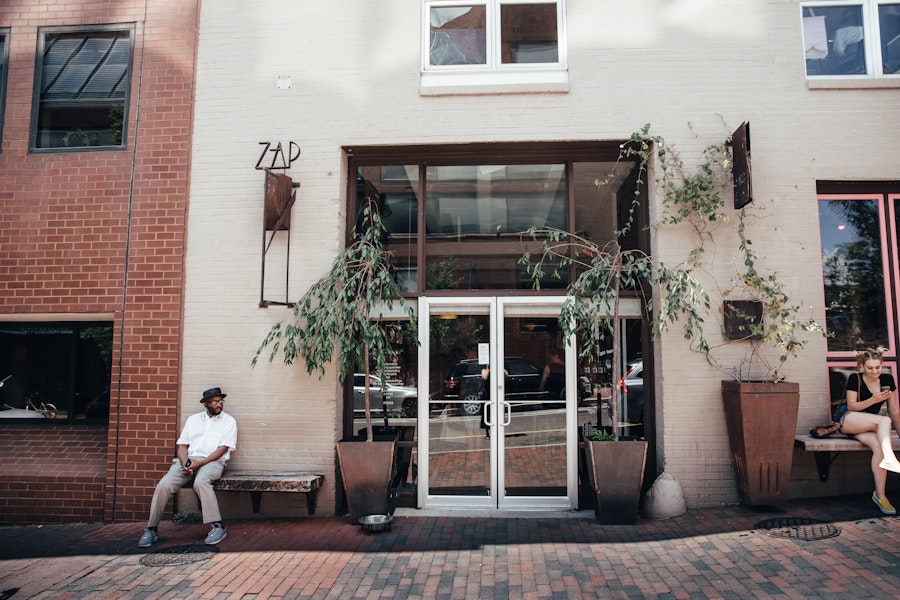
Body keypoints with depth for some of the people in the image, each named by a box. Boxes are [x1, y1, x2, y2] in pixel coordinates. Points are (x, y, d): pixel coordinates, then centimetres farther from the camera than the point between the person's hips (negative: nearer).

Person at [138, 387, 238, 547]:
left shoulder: (228, 421, 6)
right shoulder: (193, 419, 18)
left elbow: (223, 449, -4)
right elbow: (182, 445, 13)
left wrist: (199, 463, -15)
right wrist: (185, 462, -9)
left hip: (213, 461, -4)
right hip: (188, 460, 4)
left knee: (200, 482, -36)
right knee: (164, 485, -21)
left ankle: (218, 526, -30)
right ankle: (151, 530, -8)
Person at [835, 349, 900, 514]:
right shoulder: (855, 378, -3)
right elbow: (851, 406, -7)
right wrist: (873, 400, -21)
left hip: (867, 425, 3)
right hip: (846, 419, -3)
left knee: (878, 446, -30)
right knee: (884, 420, -31)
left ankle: (880, 495, -28)